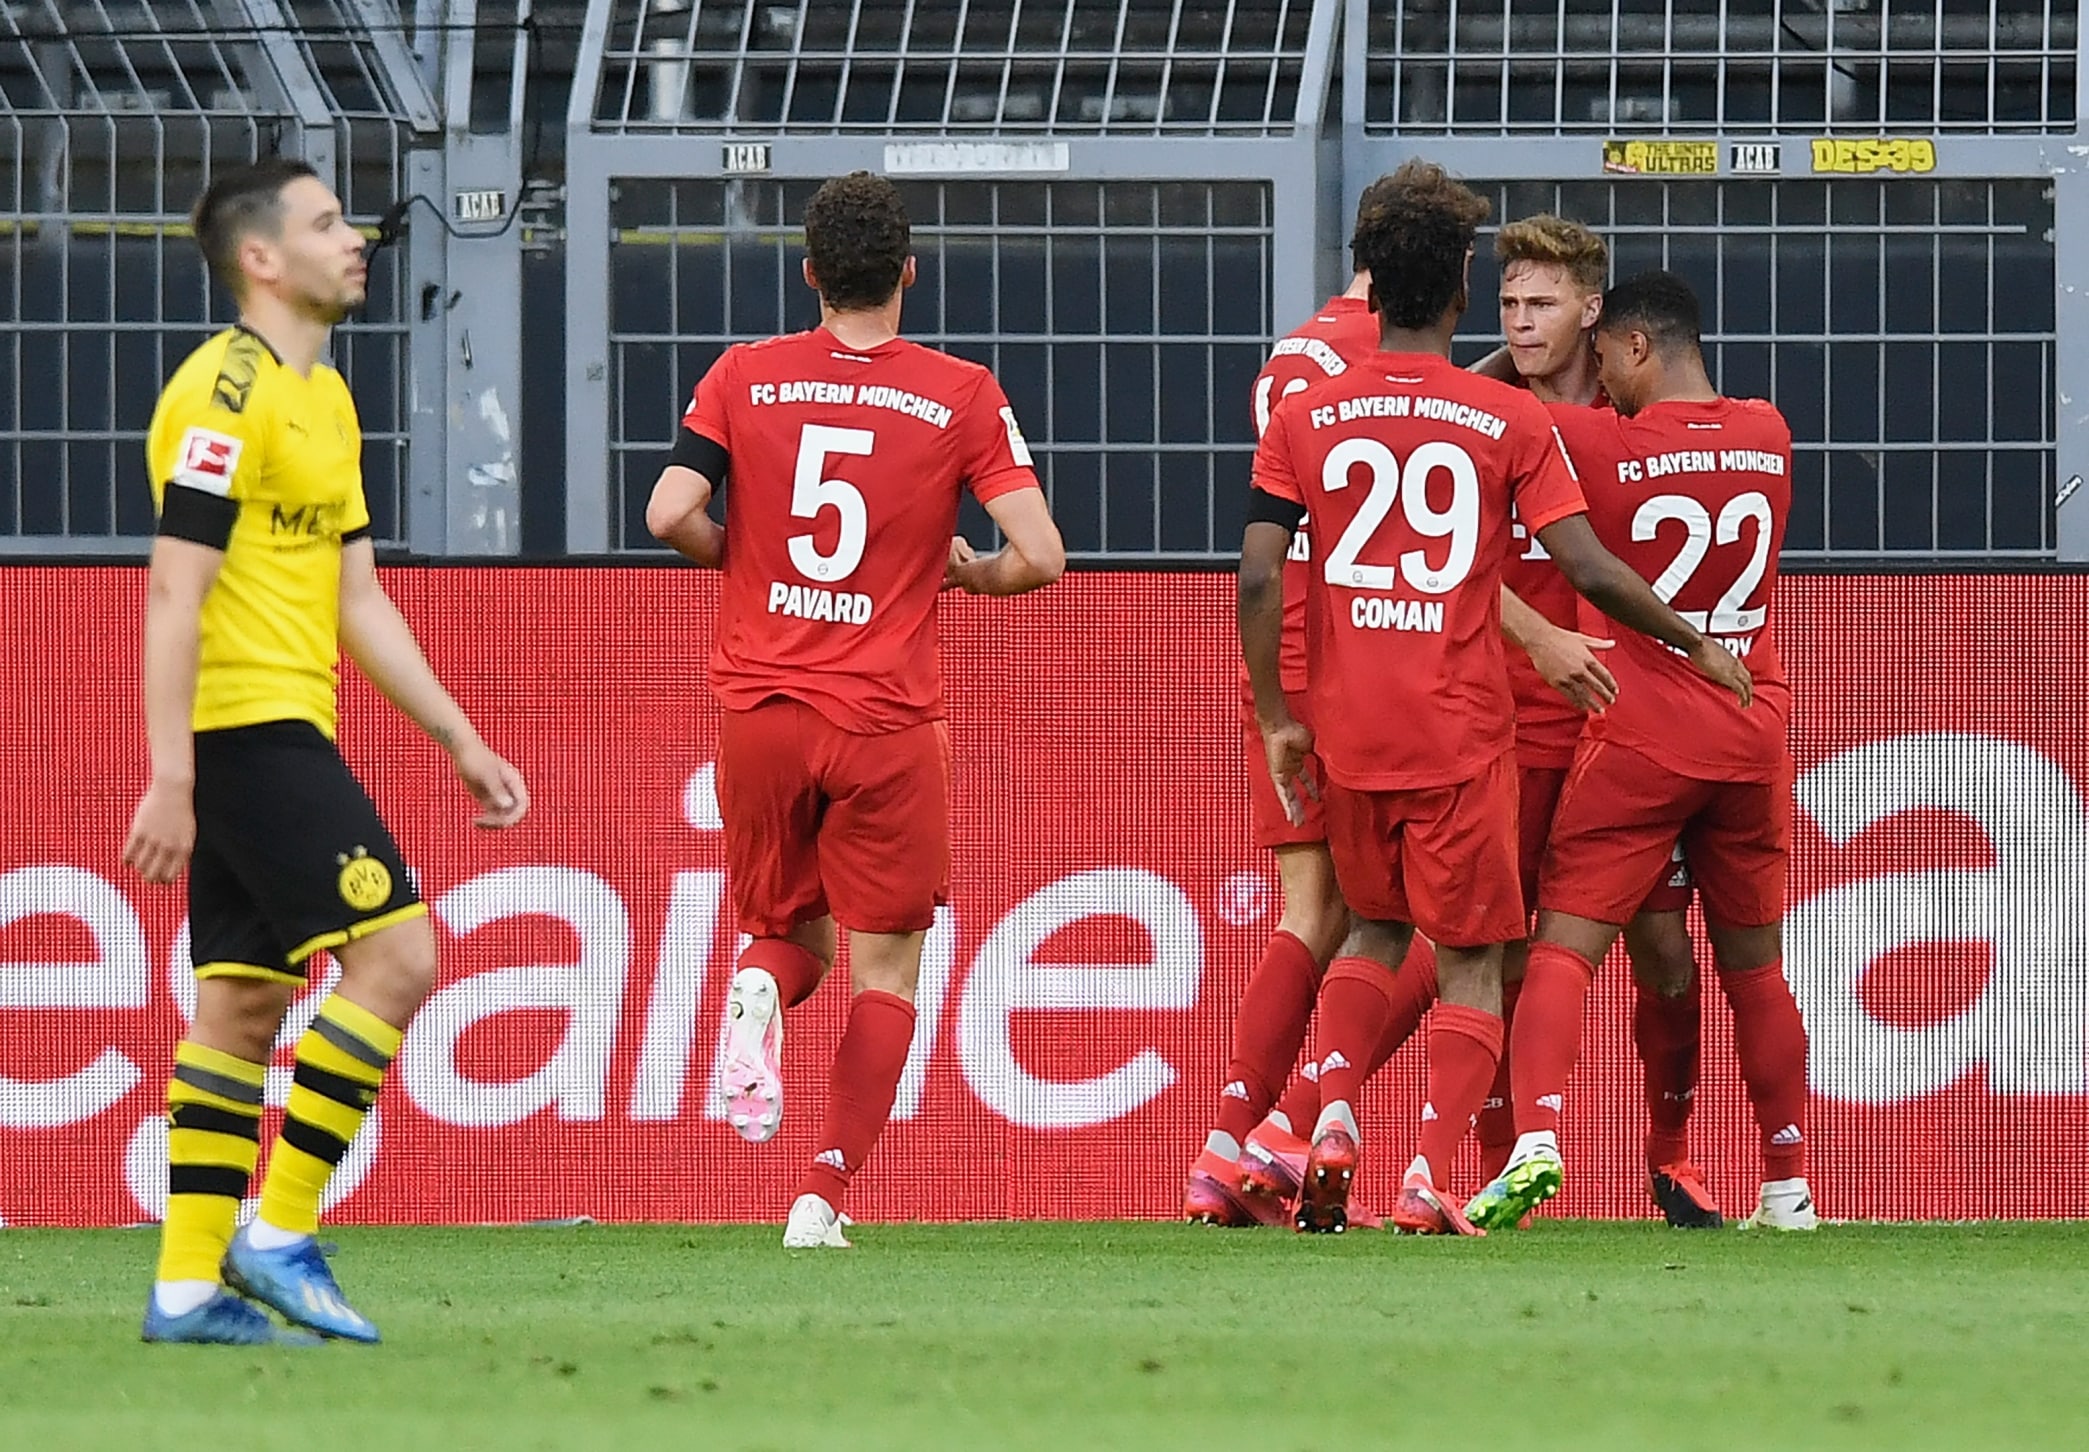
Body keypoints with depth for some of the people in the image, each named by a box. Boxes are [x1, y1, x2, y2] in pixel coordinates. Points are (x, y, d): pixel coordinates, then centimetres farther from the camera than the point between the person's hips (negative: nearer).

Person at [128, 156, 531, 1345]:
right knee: (394, 950, -14)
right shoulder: (226, 392, -12)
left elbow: (358, 599, 22)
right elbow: (174, 594, -17)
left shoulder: (324, 399, 18)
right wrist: (169, 779, -22)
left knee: (243, 1009, 8)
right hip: (246, 724, -10)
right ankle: (281, 1234, -11)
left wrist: (462, 741, 18)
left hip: (285, 735, 10)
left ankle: (189, 1285, 8)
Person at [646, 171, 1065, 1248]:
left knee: (794, 935, 21)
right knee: (885, 972, 6)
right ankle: (825, 1190, -11)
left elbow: (669, 515, -8)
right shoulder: (961, 396, -2)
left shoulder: (745, 378, 2)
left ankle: (758, 995, -16)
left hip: (760, 706, 2)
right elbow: (1038, 556, -8)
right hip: (889, 721, -2)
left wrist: (737, 554, 13)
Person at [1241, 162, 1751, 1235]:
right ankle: (1430, 1176, -8)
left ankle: (1333, 1117, 2)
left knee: (1374, 930, 23)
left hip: (1349, 733, 3)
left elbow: (1257, 578, -4)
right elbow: (1590, 571, -8)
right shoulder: (1509, 421, -4)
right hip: (1461, 734, -3)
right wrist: (1700, 646, 6)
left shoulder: (1305, 418, 2)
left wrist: (1276, 719, 6)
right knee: (1470, 959, 7)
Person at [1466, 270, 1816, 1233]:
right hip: (1753, 737, 4)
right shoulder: (1770, 436, 4)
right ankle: (1788, 1189, 17)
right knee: (1755, 967, 14)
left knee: (1563, 946, -6)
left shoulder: (1598, 442, -10)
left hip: (1639, 740, -4)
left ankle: (1536, 1138, -27)